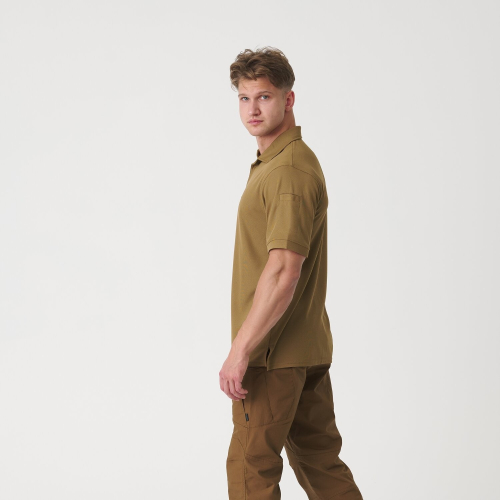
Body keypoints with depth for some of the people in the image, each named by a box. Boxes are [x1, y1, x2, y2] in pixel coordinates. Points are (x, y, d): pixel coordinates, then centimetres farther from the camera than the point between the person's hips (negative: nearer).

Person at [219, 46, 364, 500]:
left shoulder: (289, 171, -19)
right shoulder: (274, 161, 15)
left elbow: (283, 271, -26)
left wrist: (240, 351, -25)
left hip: (276, 352, -10)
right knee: (319, 459, 15)